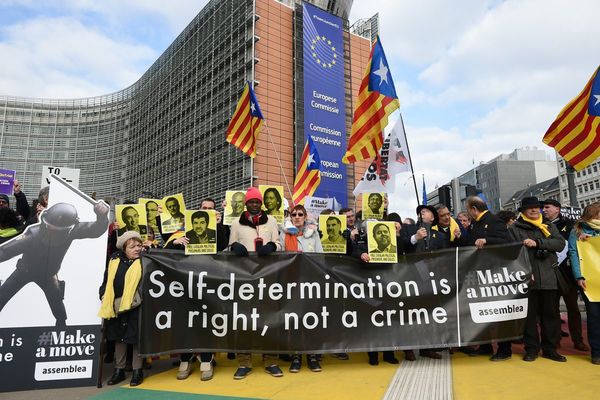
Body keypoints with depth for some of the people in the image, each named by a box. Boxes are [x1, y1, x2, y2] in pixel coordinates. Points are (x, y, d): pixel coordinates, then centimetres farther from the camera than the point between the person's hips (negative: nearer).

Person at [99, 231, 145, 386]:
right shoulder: (115, 261, 5)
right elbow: (106, 282, 12)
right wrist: (104, 297, 4)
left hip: (136, 308, -4)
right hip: (115, 307, 4)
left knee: (136, 338, 5)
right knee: (118, 338, 15)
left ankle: (137, 370, 19)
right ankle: (119, 369, 29)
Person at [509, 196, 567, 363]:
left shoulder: (549, 226, 15)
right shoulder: (514, 228, 4)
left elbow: (560, 243, -1)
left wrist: (537, 243, -13)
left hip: (549, 277, 3)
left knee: (551, 313, 8)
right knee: (529, 314, 3)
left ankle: (550, 348, 21)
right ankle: (531, 348, 14)